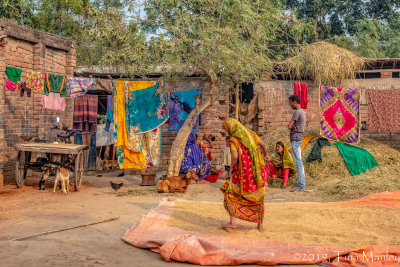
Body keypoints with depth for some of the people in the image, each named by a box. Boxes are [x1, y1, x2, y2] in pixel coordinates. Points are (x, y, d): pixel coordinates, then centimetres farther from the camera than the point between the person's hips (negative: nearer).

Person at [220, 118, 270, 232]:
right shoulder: (251, 133, 5)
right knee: (258, 198, 17)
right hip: (257, 170, 5)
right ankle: (260, 225, 21)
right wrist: (266, 155, 30)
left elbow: (234, 156, -24)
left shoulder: (233, 139, -11)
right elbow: (263, 145, 11)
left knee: (230, 194, 12)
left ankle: (233, 222, 5)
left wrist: (231, 167, -6)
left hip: (243, 172, -5)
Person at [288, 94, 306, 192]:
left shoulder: (297, 112, -13)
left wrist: (293, 126, 2)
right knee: (299, 161, 12)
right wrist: (294, 126, -6)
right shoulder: (302, 112, 18)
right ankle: (301, 184, 17)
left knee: (298, 162, -11)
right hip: (299, 137, 10)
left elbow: (289, 126, -17)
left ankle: (301, 186, -12)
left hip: (295, 138, -10)